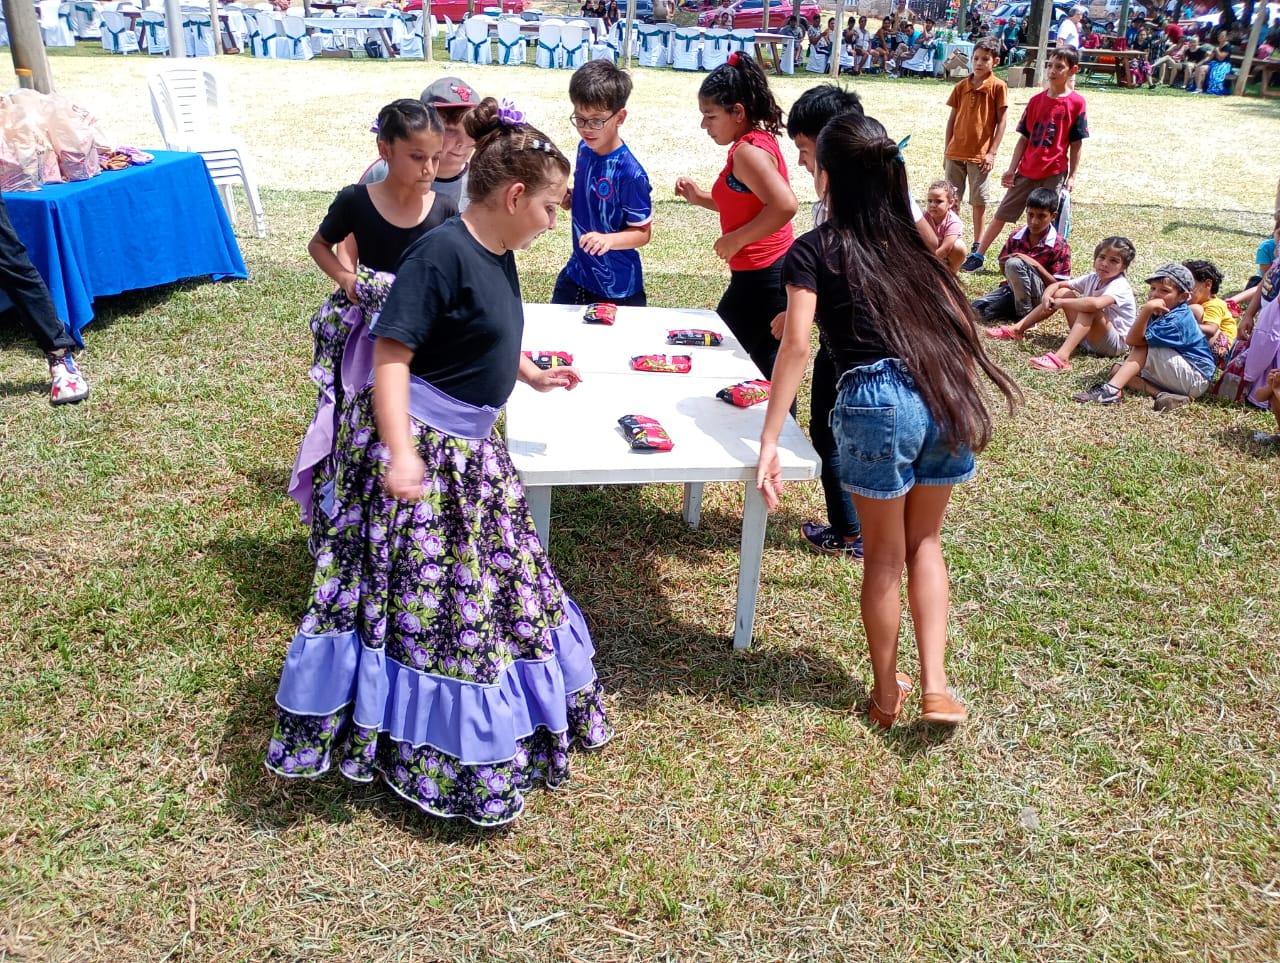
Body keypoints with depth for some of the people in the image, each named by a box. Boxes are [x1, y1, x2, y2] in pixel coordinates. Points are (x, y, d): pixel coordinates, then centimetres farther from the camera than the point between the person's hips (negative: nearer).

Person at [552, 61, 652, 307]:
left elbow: (643, 232, -17)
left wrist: (607, 239, -33)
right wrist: (566, 198, -6)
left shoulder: (630, 173, -23)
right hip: (575, 275, 7)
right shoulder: (585, 149, -2)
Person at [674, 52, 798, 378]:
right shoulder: (759, 140, 12)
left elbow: (785, 205, -32)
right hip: (772, 275, 10)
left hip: (760, 281, -10)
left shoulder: (747, 151, -19)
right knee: (770, 375, 16)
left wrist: (736, 240, -23)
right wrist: (700, 197, 13)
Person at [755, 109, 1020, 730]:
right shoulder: (910, 240, 19)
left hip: (877, 403, -4)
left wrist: (769, 441, -10)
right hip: (945, 399, 4)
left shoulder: (813, 250, 3)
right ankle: (936, 688, 18)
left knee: (884, 555, 14)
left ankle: (887, 693, 30)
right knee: (924, 543, 22)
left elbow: (797, 345, -9)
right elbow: (961, 327, 14)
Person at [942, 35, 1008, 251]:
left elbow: (1002, 121, -5)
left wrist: (992, 152, -10)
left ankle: (977, 247, 12)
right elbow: (952, 118, 10)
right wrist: (946, 150, 8)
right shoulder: (961, 86, 5)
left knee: (979, 201, 4)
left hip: (980, 155, -4)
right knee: (951, 199, 9)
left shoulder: (998, 87, -5)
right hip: (955, 152, 4)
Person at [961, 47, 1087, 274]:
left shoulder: (1076, 103, -5)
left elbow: (1076, 144, -3)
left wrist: (1072, 176, -6)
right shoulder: (1036, 100, 5)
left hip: (1055, 173, -4)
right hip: (1026, 171, 4)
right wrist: (1012, 169, 3)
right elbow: (1023, 138, 8)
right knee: (1002, 214, 7)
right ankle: (978, 256, 15)